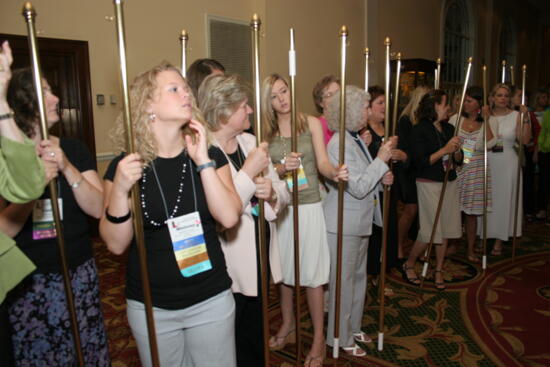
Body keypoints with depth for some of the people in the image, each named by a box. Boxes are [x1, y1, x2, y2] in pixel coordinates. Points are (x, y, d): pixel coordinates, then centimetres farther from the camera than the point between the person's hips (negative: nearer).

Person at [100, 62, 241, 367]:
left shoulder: (210, 155, -4)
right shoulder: (126, 164, -8)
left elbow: (229, 218, -16)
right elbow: (116, 244, -10)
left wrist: (203, 161, -21)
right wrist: (120, 189, -24)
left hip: (212, 300, 1)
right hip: (150, 307, -1)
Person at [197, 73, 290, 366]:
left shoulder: (250, 141, 5)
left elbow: (282, 192, 8)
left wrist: (272, 192, -14)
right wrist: (250, 171, -23)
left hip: (260, 262, 7)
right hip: (227, 271, -6)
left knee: (255, 342, 24)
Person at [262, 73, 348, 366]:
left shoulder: (311, 123, -1)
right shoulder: (265, 132, 3)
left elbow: (322, 163, -9)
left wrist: (335, 173, -32)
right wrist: (282, 168, -23)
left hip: (308, 206, -3)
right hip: (279, 206, 3)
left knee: (312, 272, 0)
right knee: (283, 268, 13)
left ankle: (319, 337, 15)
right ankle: (288, 325, 34)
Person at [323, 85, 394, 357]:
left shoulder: (356, 139, 9)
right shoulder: (339, 143, -20)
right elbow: (358, 188, -23)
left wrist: (381, 178, 1)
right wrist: (381, 159, -18)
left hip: (359, 222, 10)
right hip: (343, 225, -10)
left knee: (358, 277, 20)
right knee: (343, 281, 5)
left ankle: (353, 327, 38)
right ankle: (341, 337, 22)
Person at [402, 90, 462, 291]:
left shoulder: (449, 128, 9)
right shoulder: (420, 130, -10)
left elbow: (458, 160, 11)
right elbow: (420, 162, -16)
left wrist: (456, 150, -9)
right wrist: (444, 150, -20)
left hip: (450, 183, 6)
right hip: (429, 183, -6)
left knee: (445, 229, 8)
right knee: (430, 230, -4)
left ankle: (438, 271, 23)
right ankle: (408, 265, 17)